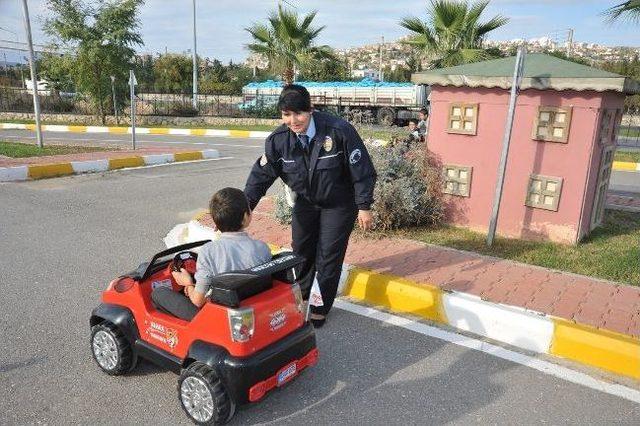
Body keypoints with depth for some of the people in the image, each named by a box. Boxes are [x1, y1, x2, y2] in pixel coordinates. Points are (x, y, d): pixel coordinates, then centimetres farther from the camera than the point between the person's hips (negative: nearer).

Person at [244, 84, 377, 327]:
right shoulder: (279, 139, -16)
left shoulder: (339, 131, -27)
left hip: (339, 204, -4)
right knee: (301, 252, 16)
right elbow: (261, 175, -7)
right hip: (305, 202, 4)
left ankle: (321, 308, 21)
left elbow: (362, 170, -20)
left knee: (328, 258, 0)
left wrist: (364, 207, -17)